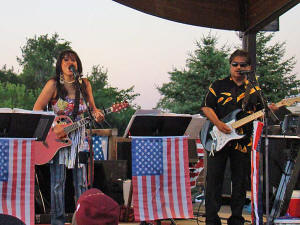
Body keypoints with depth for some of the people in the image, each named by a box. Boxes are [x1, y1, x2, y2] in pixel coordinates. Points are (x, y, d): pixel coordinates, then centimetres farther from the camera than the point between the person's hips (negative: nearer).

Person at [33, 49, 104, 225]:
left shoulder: (84, 84, 2)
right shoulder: (54, 85, -8)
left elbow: (92, 108, 12)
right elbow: (36, 110, -9)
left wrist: (97, 114, -11)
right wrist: (53, 128, -19)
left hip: (79, 138, 3)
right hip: (57, 138, -3)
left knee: (81, 182, 5)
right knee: (58, 182, -1)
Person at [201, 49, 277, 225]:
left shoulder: (255, 90, 12)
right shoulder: (218, 86, 4)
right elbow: (206, 107, 0)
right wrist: (218, 124, -14)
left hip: (243, 142, 2)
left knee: (240, 181, 6)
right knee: (214, 179, -2)